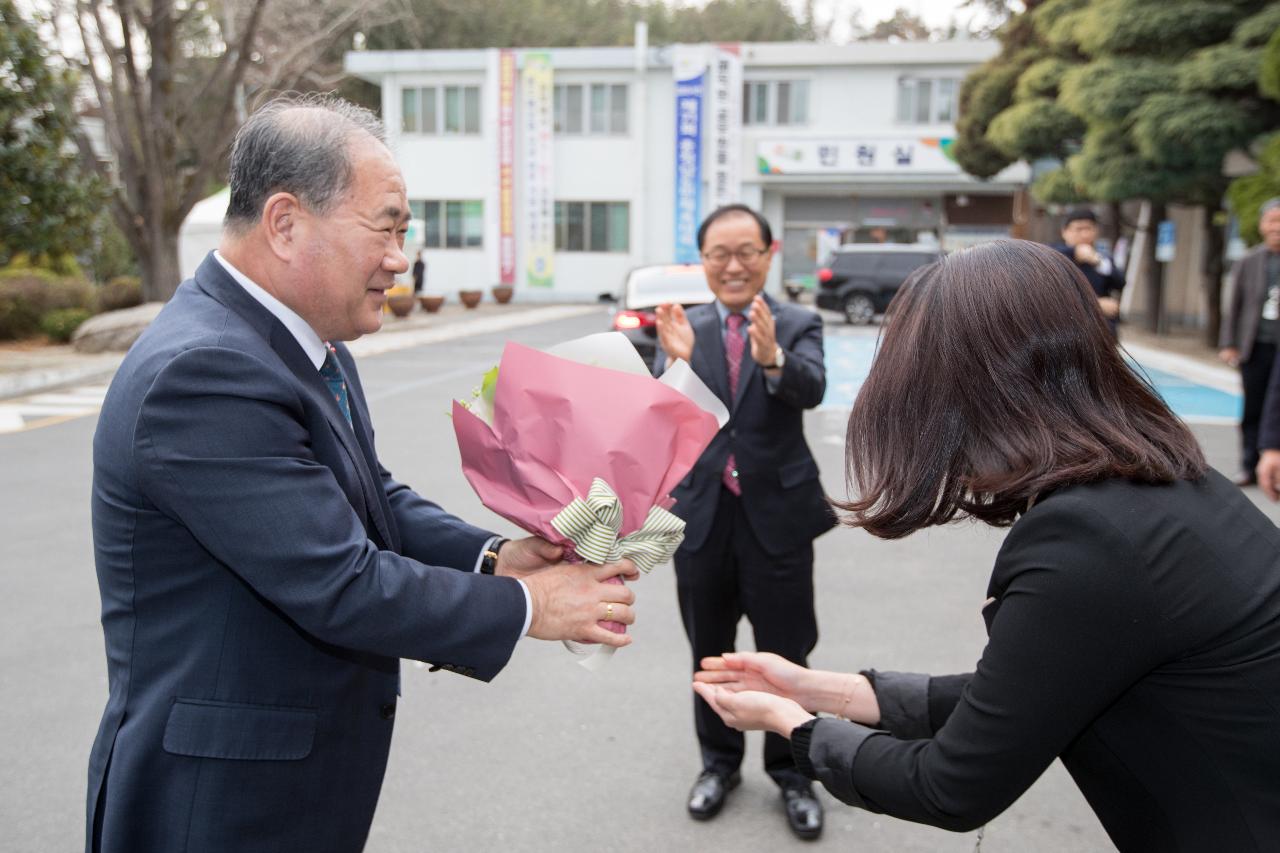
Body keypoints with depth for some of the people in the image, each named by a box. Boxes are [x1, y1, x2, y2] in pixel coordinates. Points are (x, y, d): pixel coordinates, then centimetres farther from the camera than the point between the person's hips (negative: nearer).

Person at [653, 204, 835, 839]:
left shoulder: (798, 327, -3)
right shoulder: (683, 328, 1)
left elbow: (812, 389, -23)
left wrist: (772, 357, -44)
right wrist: (677, 361, -31)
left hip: (777, 514, -2)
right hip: (702, 516, 2)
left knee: (785, 656, 8)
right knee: (709, 651, 17)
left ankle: (791, 771, 30)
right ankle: (719, 761, 37)